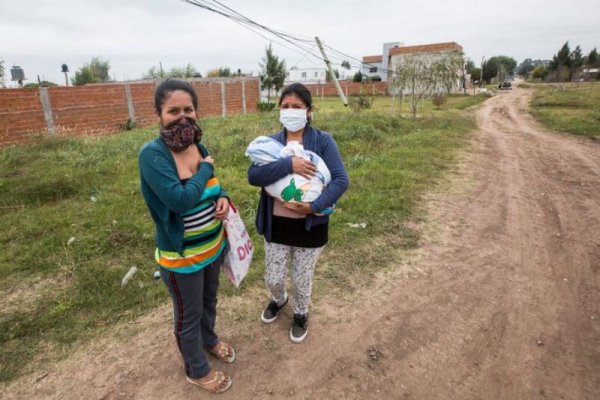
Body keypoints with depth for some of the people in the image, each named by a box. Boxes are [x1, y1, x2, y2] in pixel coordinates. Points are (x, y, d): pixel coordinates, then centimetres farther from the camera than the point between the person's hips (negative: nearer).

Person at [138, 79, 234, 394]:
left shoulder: (199, 146, -3)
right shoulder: (152, 153, -23)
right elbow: (179, 200, -34)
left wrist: (223, 198, -11)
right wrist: (206, 168, -20)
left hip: (213, 245, 7)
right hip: (181, 255, -6)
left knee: (209, 300, 28)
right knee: (188, 315, 16)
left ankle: (209, 340, 57)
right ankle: (197, 371, 41)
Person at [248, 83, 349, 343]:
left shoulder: (323, 141, -8)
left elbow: (341, 180, -15)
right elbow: (253, 176, -17)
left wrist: (315, 206, -25)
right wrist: (288, 164, -29)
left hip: (310, 226, -2)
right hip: (277, 224, 2)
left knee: (302, 280, 16)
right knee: (273, 279, 17)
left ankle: (301, 314, 48)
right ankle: (278, 300, 53)